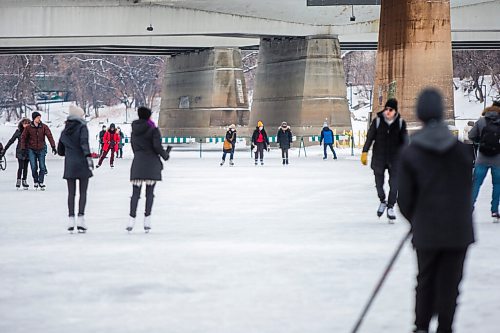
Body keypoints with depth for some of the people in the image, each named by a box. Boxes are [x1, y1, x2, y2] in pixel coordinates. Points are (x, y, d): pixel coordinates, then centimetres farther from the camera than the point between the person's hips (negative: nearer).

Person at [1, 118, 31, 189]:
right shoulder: (18, 131, -4)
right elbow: (11, 140, 2)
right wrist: (4, 149, 1)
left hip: (28, 152, 2)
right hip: (20, 151, -2)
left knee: (25, 167, 6)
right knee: (20, 167, -10)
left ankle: (24, 181, 15)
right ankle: (18, 180, 1)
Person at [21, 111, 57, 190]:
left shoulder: (44, 127, -4)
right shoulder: (28, 128, -4)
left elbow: (49, 136, -9)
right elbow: (23, 137, 3)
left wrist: (53, 146, -17)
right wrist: (23, 148, -2)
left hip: (41, 149, 1)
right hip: (31, 150, -1)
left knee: (42, 167, -3)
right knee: (34, 167, -4)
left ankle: (41, 182, 11)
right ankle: (35, 181, 16)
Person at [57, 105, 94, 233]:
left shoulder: (65, 131, 10)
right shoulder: (82, 127, -5)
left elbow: (60, 150, 16)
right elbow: (84, 142, -21)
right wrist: (88, 156, -29)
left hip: (69, 165, 4)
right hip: (82, 164, -4)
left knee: (71, 193, 7)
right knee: (83, 192, 1)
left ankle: (71, 219, 0)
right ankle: (80, 218, -8)